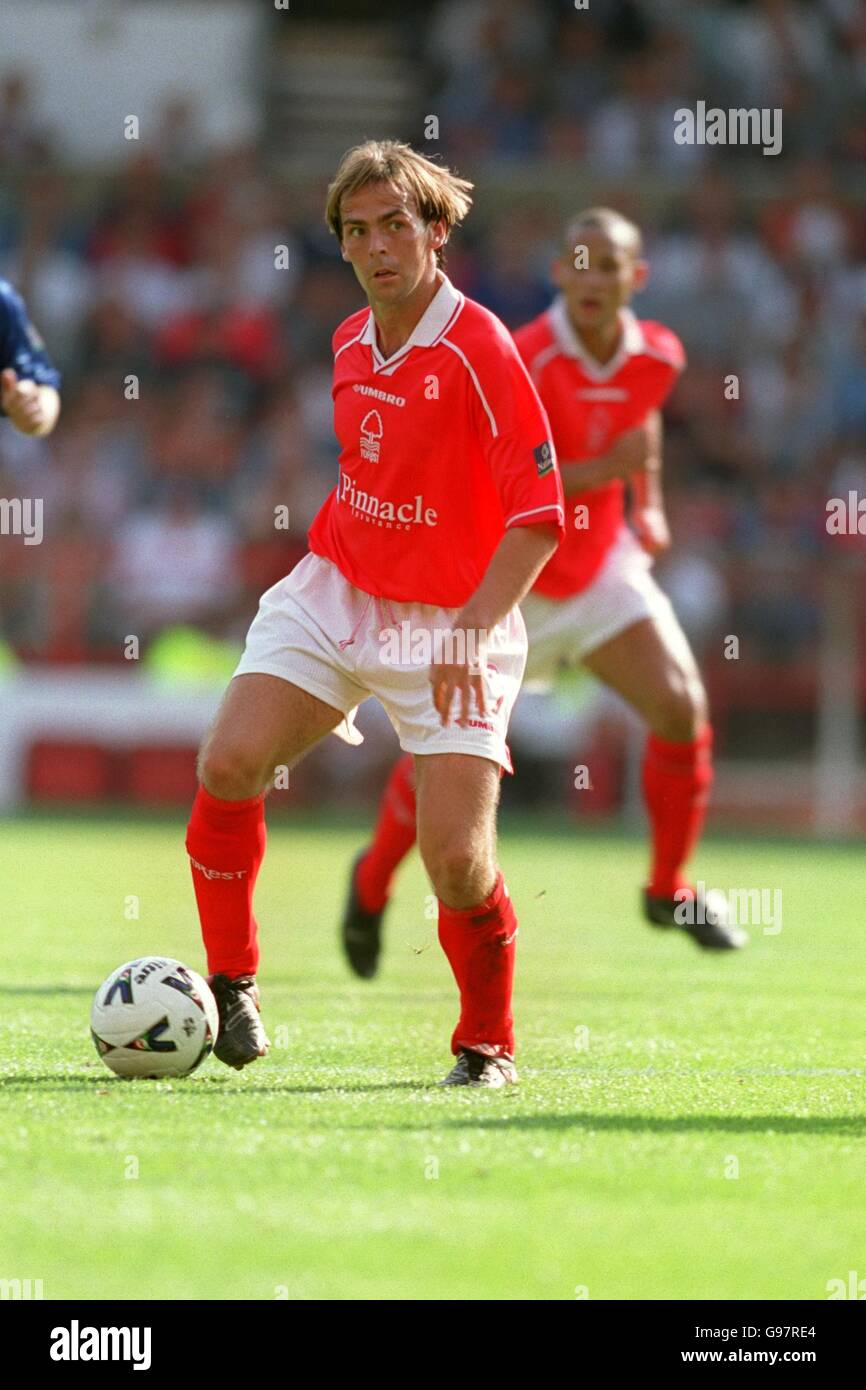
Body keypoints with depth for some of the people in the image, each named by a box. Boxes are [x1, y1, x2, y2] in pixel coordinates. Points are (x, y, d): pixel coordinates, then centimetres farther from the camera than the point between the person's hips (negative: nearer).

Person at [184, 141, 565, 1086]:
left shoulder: (477, 348, -15)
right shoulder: (350, 344, 7)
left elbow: (539, 512, -17)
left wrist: (470, 630, -25)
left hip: (450, 622, -5)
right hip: (335, 594, 5)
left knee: (456, 856, -14)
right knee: (230, 762, -16)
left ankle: (486, 1044, 11)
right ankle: (230, 982, 3)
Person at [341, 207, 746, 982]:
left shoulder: (658, 357, -5)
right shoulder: (525, 362, -24)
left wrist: (650, 505, 10)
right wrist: (602, 470, -34)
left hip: (601, 564, 5)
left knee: (683, 708, -10)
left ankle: (670, 889, 9)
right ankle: (372, 882, 23)